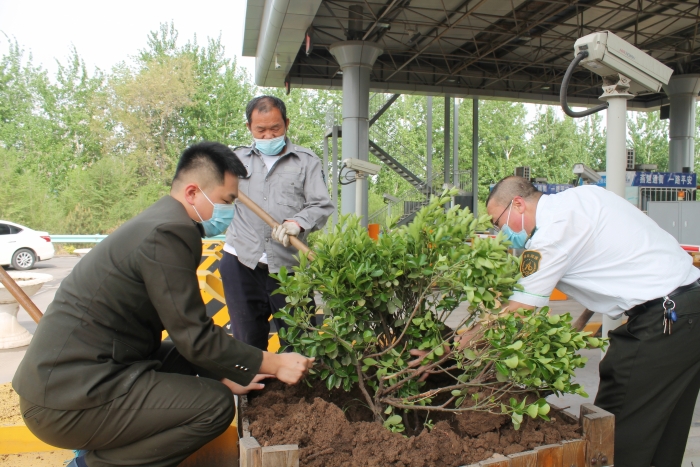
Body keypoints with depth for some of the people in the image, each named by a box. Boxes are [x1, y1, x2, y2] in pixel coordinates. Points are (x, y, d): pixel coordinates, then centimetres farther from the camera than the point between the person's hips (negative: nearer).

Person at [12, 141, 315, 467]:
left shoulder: (160, 222, 11)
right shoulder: (168, 233, -20)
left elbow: (184, 327, 16)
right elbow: (196, 337, -19)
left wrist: (225, 374, 14)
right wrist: (273, 364, -11)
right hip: (70, 399, -10)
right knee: (215, 404, -14)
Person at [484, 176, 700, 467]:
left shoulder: (554, 228, -15)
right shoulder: (581, 196, 11)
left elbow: (515, 316, -15)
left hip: (664, 319, -10)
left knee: (618, 437, 0)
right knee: (663, 434, 19)